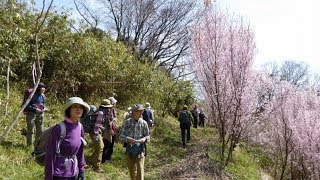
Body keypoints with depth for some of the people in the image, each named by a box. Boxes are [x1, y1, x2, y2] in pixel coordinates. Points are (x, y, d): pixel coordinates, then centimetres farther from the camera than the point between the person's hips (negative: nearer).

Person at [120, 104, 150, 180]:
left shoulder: (144, 123, -3)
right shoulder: (127, 122, -4)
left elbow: (148, 136, 3)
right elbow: (121, 135, -3)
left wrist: (144, 139, -20)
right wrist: (128, 139, -23)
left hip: (139, 149, -1)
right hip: (129, 149, 1)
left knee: (140, 169, -8)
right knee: (131, 169, 16)